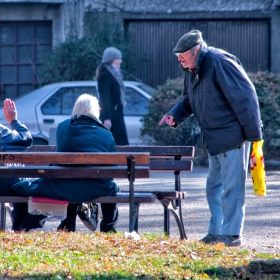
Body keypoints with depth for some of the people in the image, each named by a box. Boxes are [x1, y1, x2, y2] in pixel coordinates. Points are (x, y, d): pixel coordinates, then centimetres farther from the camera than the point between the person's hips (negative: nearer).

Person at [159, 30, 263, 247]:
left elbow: (245, 96, -20)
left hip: (232, 137, -10)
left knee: (231, 187, -7)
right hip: (214, 139, 10)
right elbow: (190, 101, 23)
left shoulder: (220, 63, -19)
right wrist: (175, 116, 2)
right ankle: (216, 232, 21)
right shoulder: (192, 70, 10)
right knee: (214, 186, 14)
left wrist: (253, 133, -20)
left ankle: (231, 235, -3)